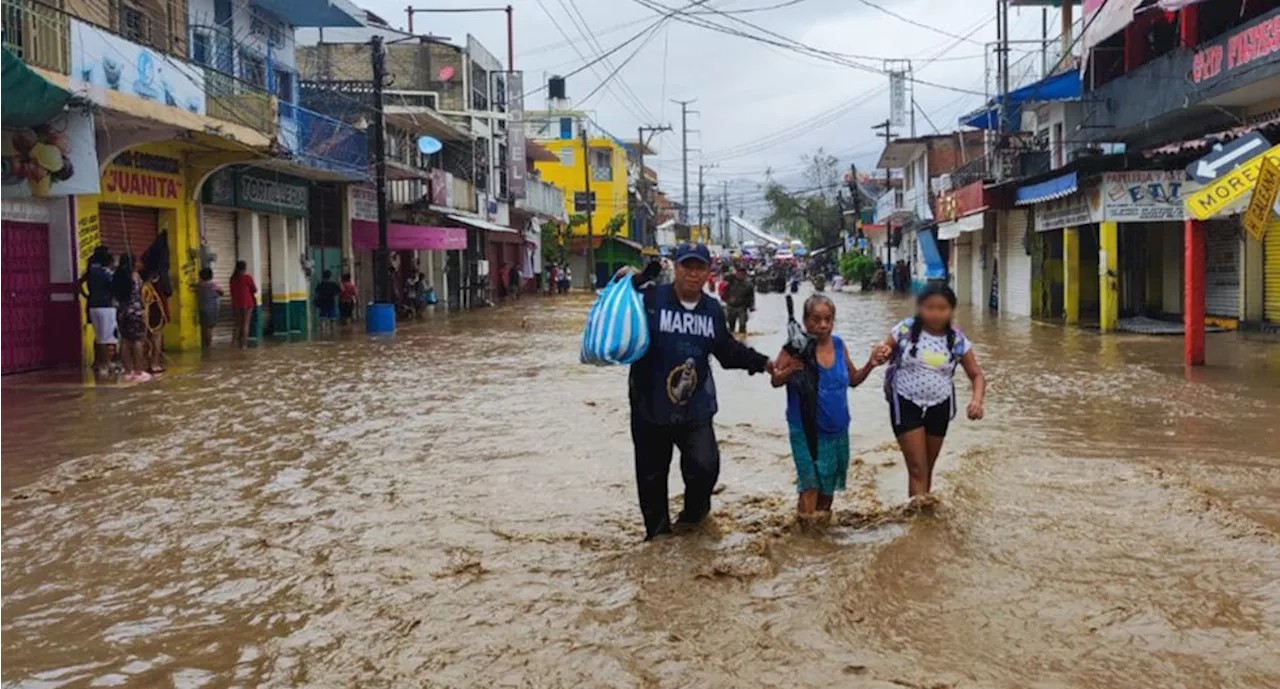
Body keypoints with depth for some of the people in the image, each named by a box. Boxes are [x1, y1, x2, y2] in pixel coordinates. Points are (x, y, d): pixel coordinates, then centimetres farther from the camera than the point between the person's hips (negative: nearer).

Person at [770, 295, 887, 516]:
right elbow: (775, 381, -9)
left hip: (837, 430, 5)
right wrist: (793, 369, -28)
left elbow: (852, 380, 12)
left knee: (828, 487, 19)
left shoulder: (839, 344, -1)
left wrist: (870, 364, -4)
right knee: (811, 486, -15)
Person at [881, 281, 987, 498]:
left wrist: (977, 399, -20)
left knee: (928, 468, 15)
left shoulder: (957, 340, -6)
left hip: (939, 408, 3)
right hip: (906, 405, -3)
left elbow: (977, 375, 0)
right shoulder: (905, 330, -12)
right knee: (917, 468, -8)